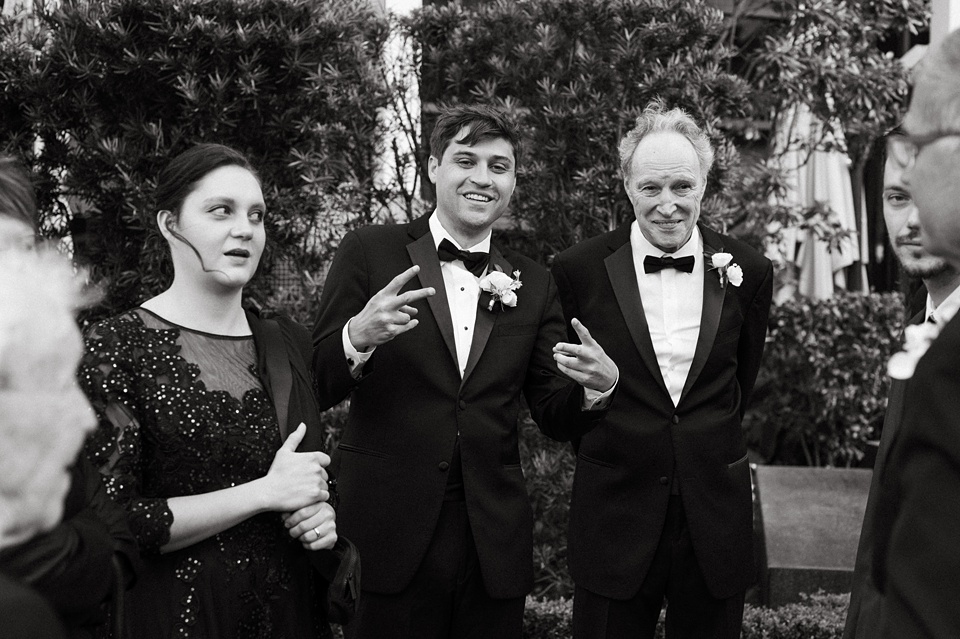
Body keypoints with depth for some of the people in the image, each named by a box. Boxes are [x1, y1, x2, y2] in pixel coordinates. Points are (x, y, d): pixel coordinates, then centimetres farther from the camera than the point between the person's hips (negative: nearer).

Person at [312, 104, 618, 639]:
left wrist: (598, 386, -12)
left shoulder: (533, 283, 9)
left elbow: (555, 414, 10)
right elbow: (314, 389, -3)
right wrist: (357, 337, -24)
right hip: (387, 530, -3)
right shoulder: (369, 252, -1)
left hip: (494, 543, 3)